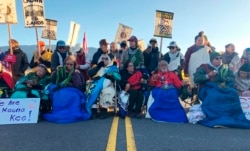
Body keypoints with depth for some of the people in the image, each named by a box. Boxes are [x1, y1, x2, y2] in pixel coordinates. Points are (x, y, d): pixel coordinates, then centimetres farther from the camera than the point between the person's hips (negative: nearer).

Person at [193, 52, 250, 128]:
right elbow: (196, 78, -3)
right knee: (214, 95, -38)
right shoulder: (204, 67, 8)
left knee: (233, 93, -28)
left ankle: (235, 118, -24)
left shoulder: (224, 69, 20)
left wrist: (225, 83, -12)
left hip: (222, 89, 4)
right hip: (208, 88, -3)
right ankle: (217, 119, -33)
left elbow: (232, 79, 9)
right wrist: (208, 75, -15)